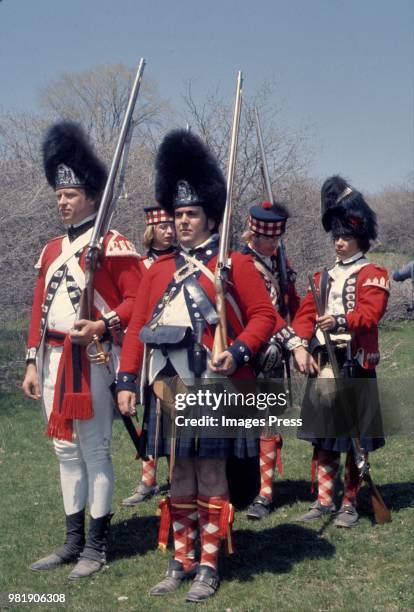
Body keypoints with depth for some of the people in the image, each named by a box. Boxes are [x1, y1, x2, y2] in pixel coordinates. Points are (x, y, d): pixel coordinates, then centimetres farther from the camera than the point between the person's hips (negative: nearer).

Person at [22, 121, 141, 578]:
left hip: (91, 360, -7)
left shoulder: (114, 244, -5)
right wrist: (32, 363, 13)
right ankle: (73, 542, 23)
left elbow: (136, 300, -10)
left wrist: (102, 326, -25)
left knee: (94, 450, 0)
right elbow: (39, 309, 16)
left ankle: (96, 547, 11)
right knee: (66, 450, 13)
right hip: (54, 360, 7)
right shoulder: (51, 250, 16)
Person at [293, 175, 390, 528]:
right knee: (323, 437, 8)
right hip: (323, 365, 5)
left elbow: (370, 312, -16)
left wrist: (340, 321, -33)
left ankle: (350, 504, 12)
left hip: (356, 365, -5)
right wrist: (300, 344, -10)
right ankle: (324, 500, 18)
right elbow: (305, 314, 9)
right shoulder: (324, 278, 17)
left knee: (355, 439, 2)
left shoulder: (373, 275, 0)